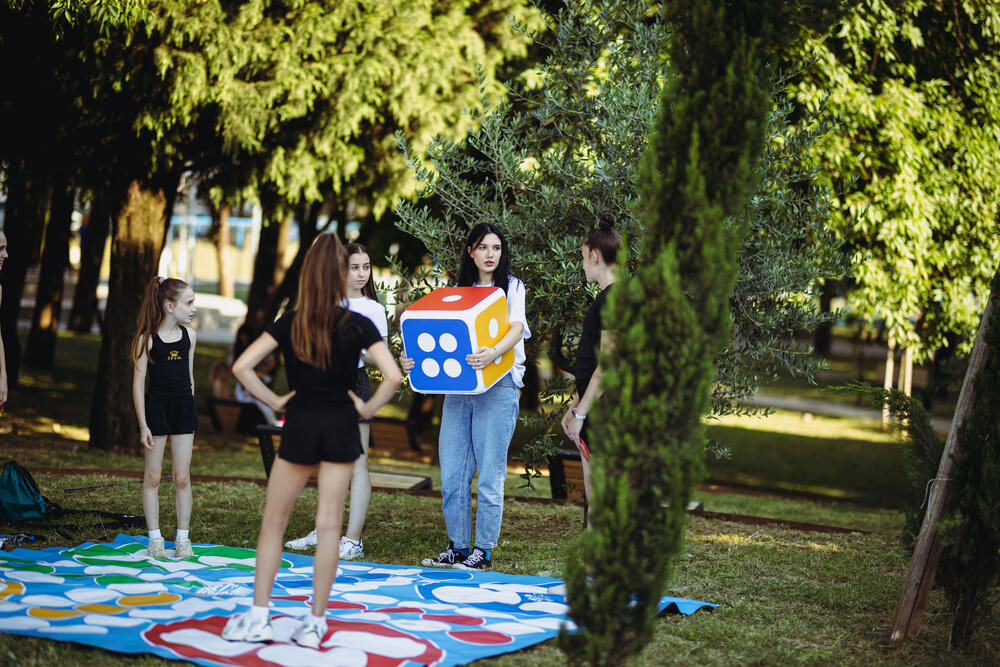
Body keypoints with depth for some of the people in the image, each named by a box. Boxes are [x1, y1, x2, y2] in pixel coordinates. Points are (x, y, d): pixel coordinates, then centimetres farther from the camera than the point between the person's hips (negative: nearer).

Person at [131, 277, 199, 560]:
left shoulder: (189, 335, 5)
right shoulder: (147, 338, -9)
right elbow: (138, 383, -8)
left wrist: (189, 408, 13)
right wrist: (143, 425, -10)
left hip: (183, 409, 4)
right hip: (155, 408, -4)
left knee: (182, 477, 5)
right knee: (153, 477, 4)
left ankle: (183, 538, 13)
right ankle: (155, 538, 13)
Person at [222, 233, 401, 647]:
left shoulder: (289, 324, -2)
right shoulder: (358, 326, -5)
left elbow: (242, 367, -9)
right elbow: (393, 376, -14)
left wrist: (275, 402, 0)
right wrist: (368, 408, -1)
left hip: (299, 426, 0)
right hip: (341, 429, 0)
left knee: (273, 522, 10)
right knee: (328, 525, 4)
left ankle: (258, 617, 8)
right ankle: (315, 623, 8)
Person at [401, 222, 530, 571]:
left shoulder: (512, 287, 5)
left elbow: (516, 329, -11)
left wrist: (493, 353, -32)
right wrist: (415, 358, -9)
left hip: (498, 388, -4)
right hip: (457, 388, 4)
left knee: (489, 473, -4)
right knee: (452, 472, 3)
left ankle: (483, 549, 5)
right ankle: (457, 547, 14)